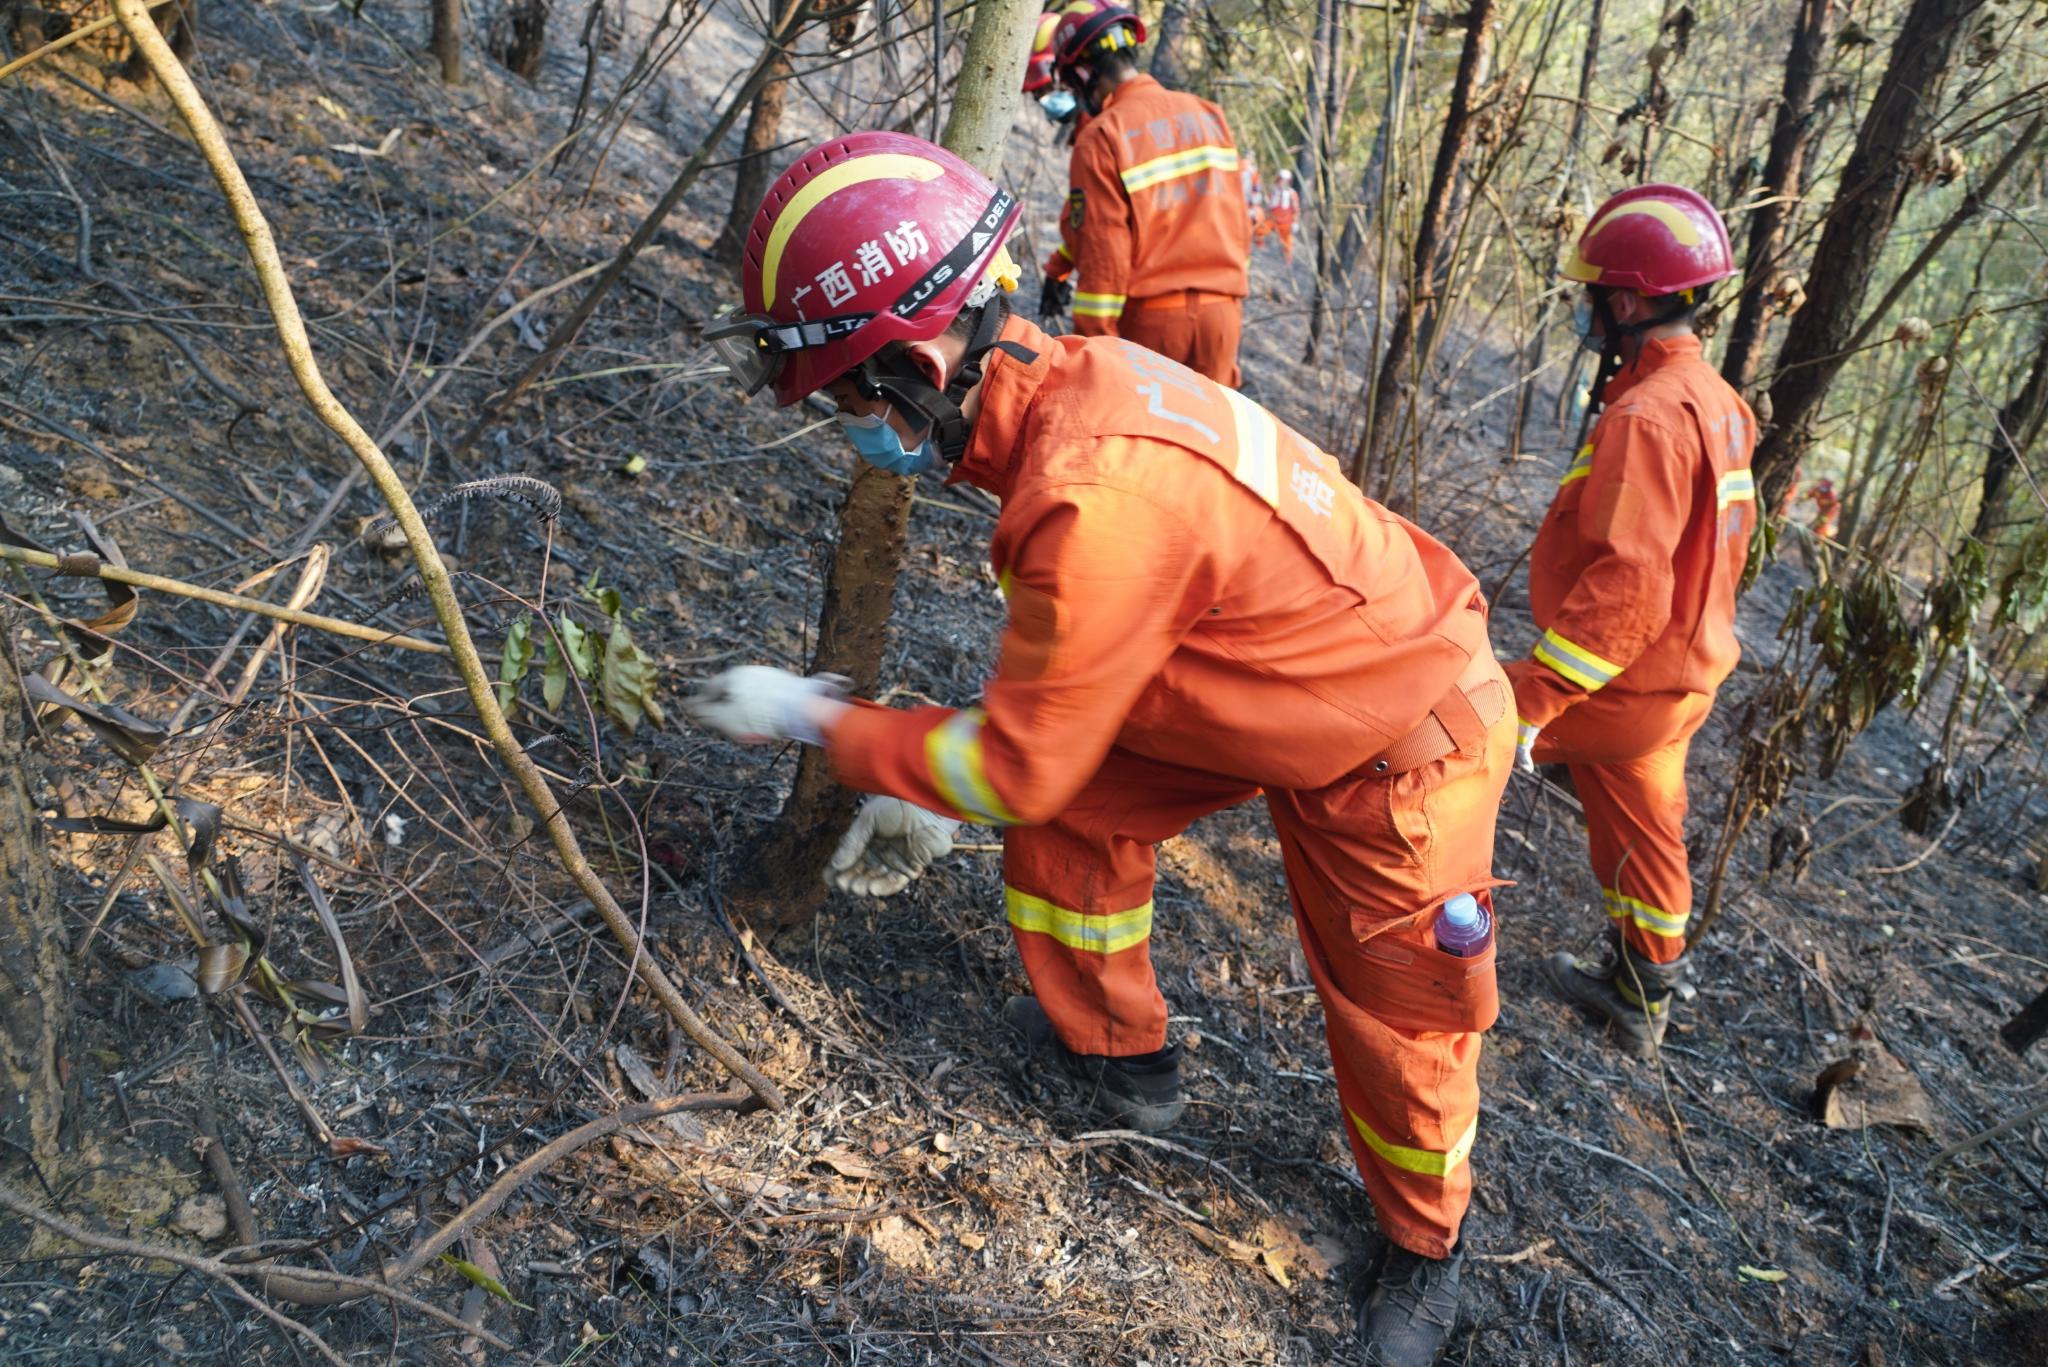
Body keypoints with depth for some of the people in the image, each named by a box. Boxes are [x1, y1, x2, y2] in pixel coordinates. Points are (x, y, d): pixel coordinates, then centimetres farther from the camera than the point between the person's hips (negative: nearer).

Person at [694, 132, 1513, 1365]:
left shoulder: (1096, 494, -38)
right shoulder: (1063, 378, -9)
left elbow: (1020, 765, -25)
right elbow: (1060, 670, 5)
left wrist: (816, 721, -12)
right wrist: (937, 787, 6)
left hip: (1402, 747, -8)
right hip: (1274, 687, 8)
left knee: (1399, 1024, 8)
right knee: (1071, 810, 9)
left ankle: (1425, 1247, 38)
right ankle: (1120, 1058, 32)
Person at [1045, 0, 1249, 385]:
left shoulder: (1100, 139, -11)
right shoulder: (1209, 116, 8)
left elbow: (1102, 256, -14)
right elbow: (1239, 226, 12)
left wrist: (1092, 344, -9)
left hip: (1149, 316, -5)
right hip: (1221, 310, 5)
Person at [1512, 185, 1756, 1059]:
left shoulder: (1649, 416, -24)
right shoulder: (1714, 401, 7)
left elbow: (1627, 585, -30)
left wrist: (1532, 699, -29)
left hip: (1620, 686, -9)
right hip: (1682, 677, 9)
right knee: (1640, 831, 22)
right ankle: (1639, 1001, 39)